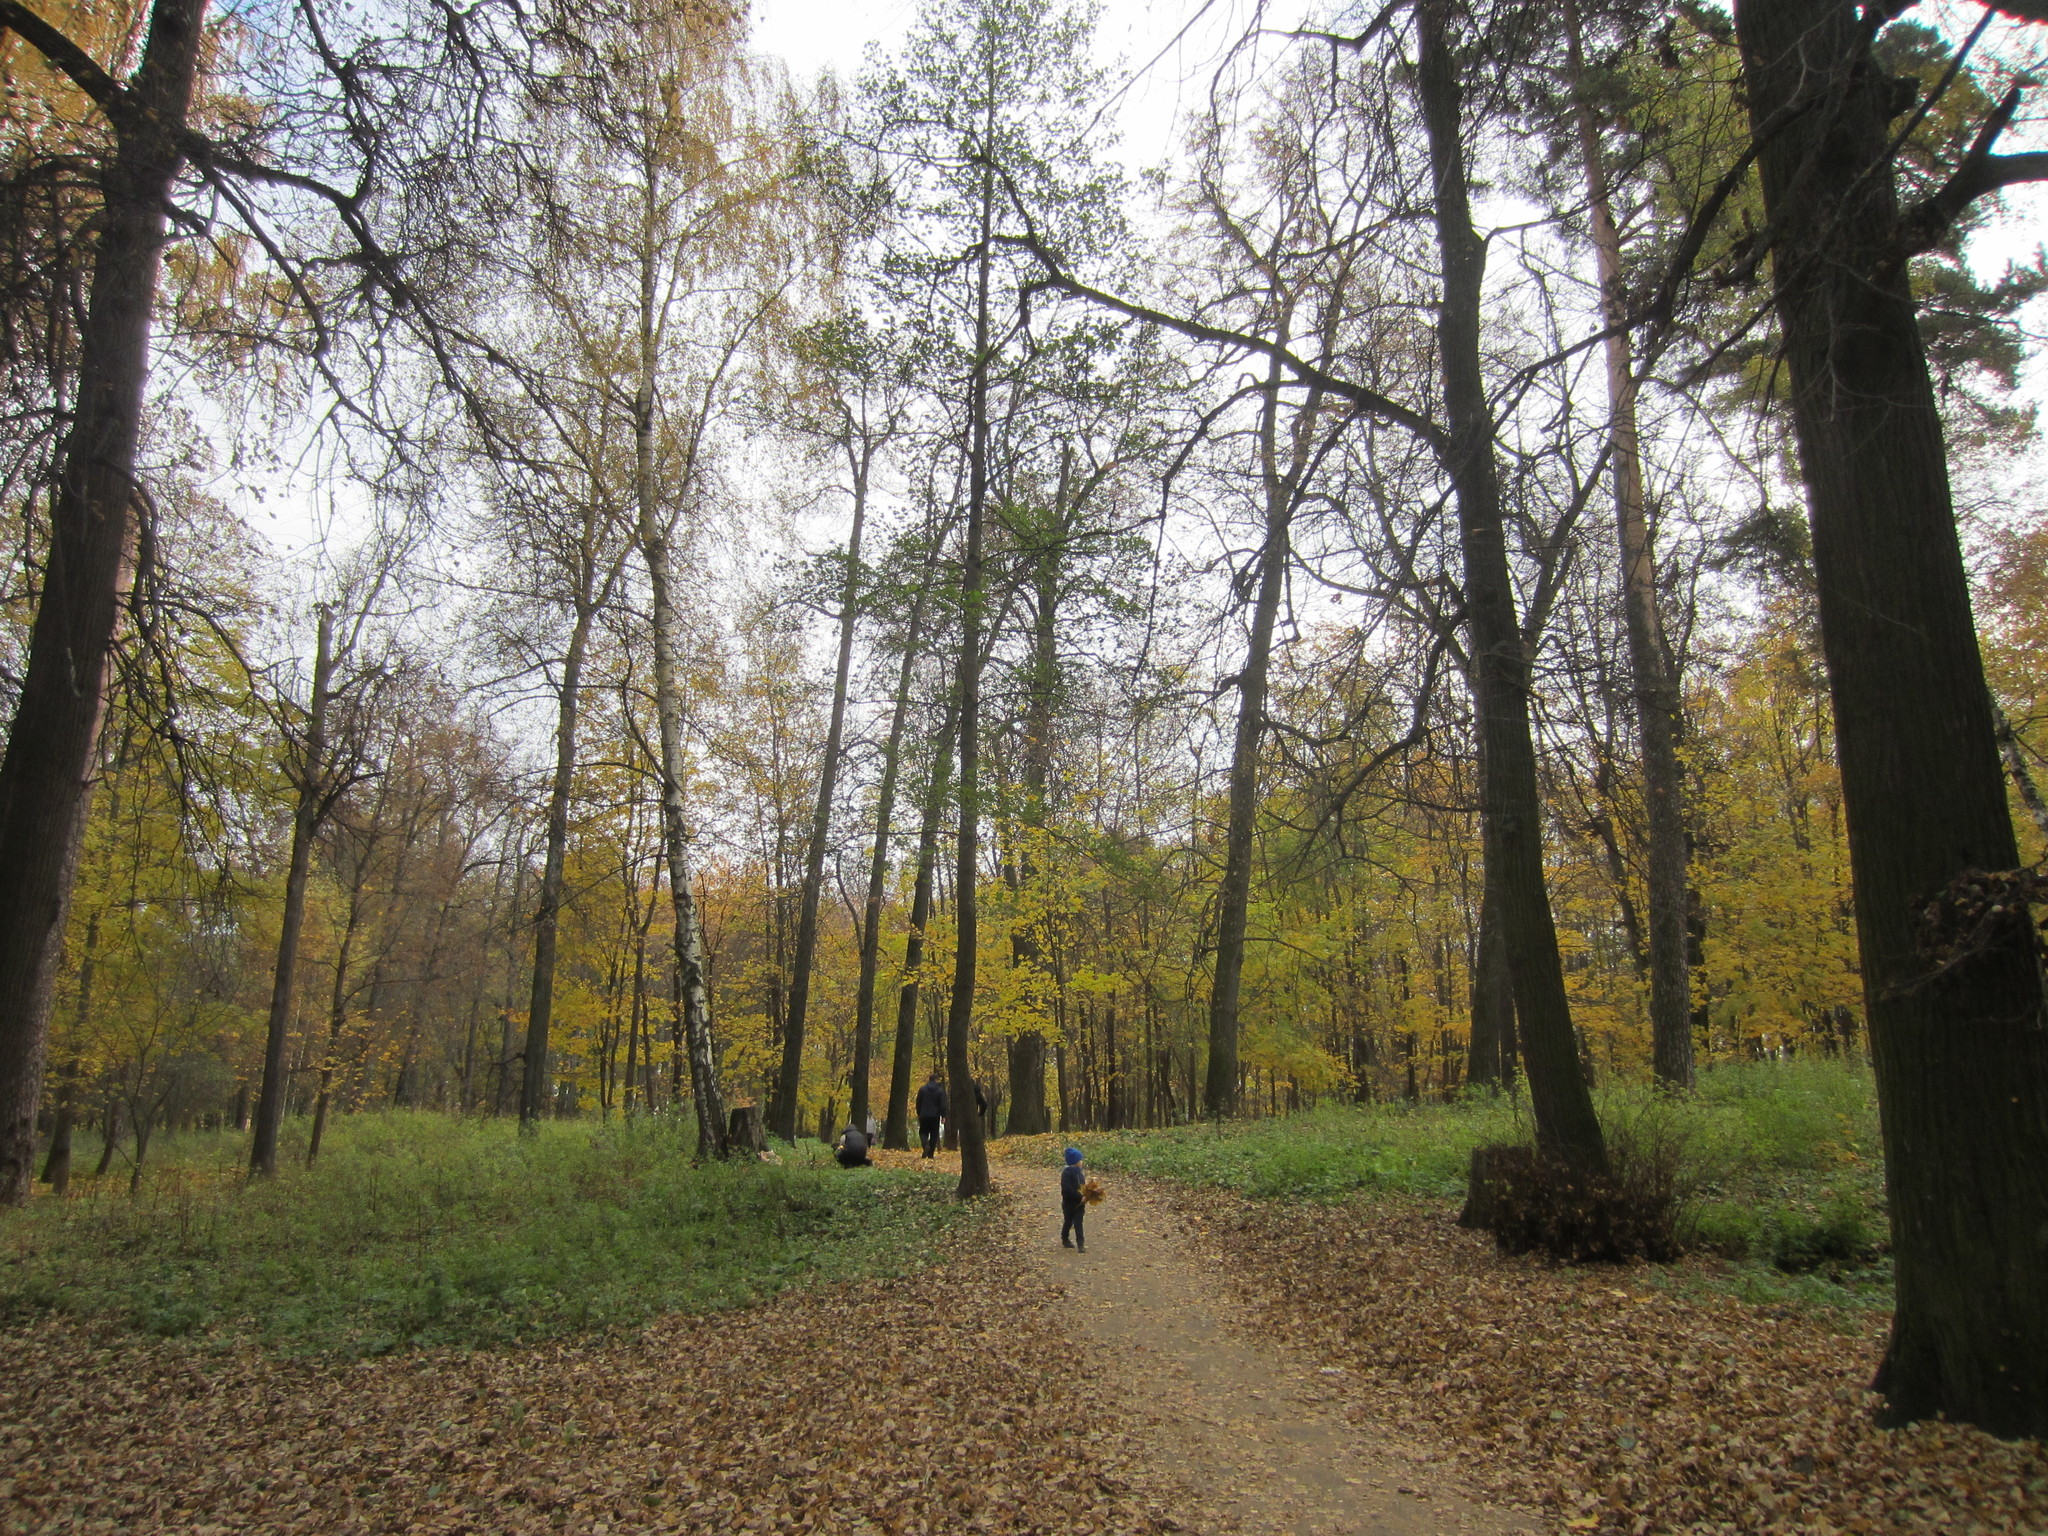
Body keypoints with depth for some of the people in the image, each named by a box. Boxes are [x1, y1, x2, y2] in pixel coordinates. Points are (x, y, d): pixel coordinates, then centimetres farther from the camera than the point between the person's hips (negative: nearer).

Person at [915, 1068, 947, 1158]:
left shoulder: (922, 1089, 1)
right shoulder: (940, 1090, -2)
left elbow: (918, 1103, 5)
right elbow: (943, 1105, -4)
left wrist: (918, 1114, 13)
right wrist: (943, 1116, 0)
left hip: (924, 1115, 0)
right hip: (935, 1116, 0)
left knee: (923, 1132, 10)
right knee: (934, 1134, 7)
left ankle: (926, 1145, -21)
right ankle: (931, 1153, 2)